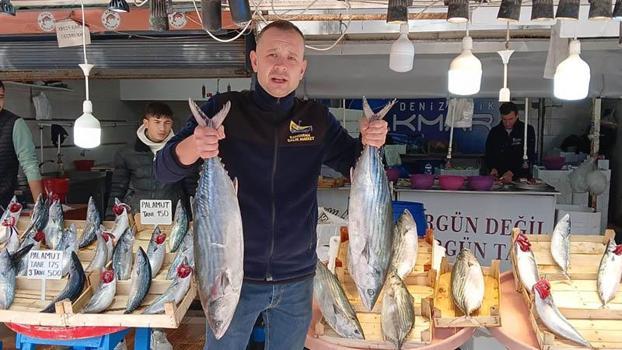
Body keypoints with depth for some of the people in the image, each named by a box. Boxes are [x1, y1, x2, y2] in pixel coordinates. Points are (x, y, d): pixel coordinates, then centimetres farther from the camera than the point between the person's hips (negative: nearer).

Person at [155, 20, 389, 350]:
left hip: (297, 279, 3)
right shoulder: (224, 110, -6)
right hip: (235, 275, -2)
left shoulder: (317, 119, 1)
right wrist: (192, 147, -33)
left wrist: (369, 144, -18)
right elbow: (163, 170, -10)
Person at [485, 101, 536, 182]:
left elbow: (529, 156, -6)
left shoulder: (527, 130, 1)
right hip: (499, 177, 2)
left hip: (521, 177, -2)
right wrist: (493, 168, -8)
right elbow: (489, 155, 13)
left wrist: (511, 173, -17)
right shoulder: (494, 132, 9)